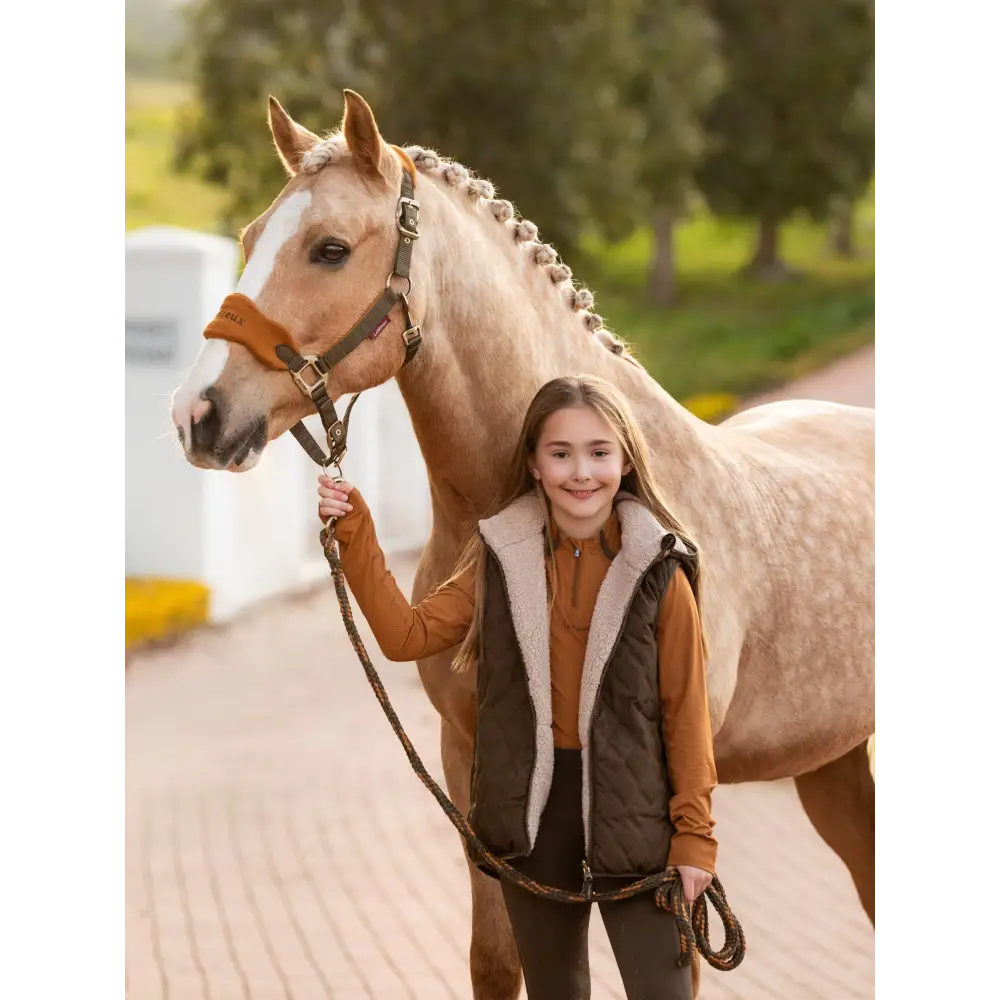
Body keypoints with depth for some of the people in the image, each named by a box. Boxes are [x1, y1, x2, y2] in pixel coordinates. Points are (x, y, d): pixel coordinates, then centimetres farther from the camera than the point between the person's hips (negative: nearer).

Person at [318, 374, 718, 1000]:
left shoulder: (658, 572, -7)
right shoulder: (500, 556, 3)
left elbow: (686, 709, -6)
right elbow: (408, 635, 1)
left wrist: (693, 835, -7)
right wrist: (355, 535, -5)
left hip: (629, 810, -3)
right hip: (531, 811, 3)